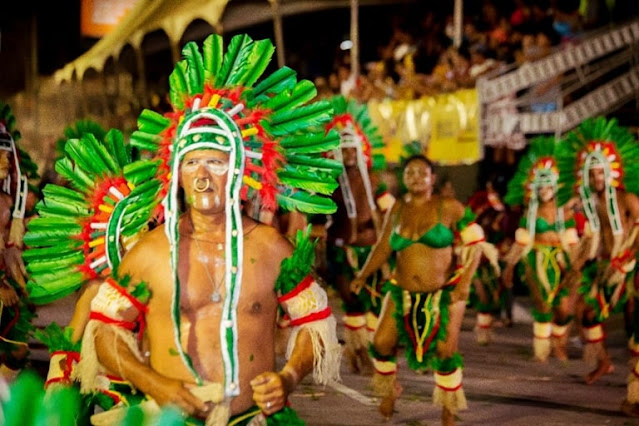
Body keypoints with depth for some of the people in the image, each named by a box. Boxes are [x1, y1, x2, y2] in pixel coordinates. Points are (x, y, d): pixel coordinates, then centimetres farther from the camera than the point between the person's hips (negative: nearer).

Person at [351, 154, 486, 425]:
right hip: (403, 291, 3)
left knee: (445, 352, -5)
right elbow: (383, 247, 8)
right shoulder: (397, 209, 3)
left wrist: (465, 282, -15)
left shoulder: (448, 207, -7)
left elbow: (475, 243, -5)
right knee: (381, 344, -7)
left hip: (444, 293, -3)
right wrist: (363, 276, -3)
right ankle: (389, 391, 23)